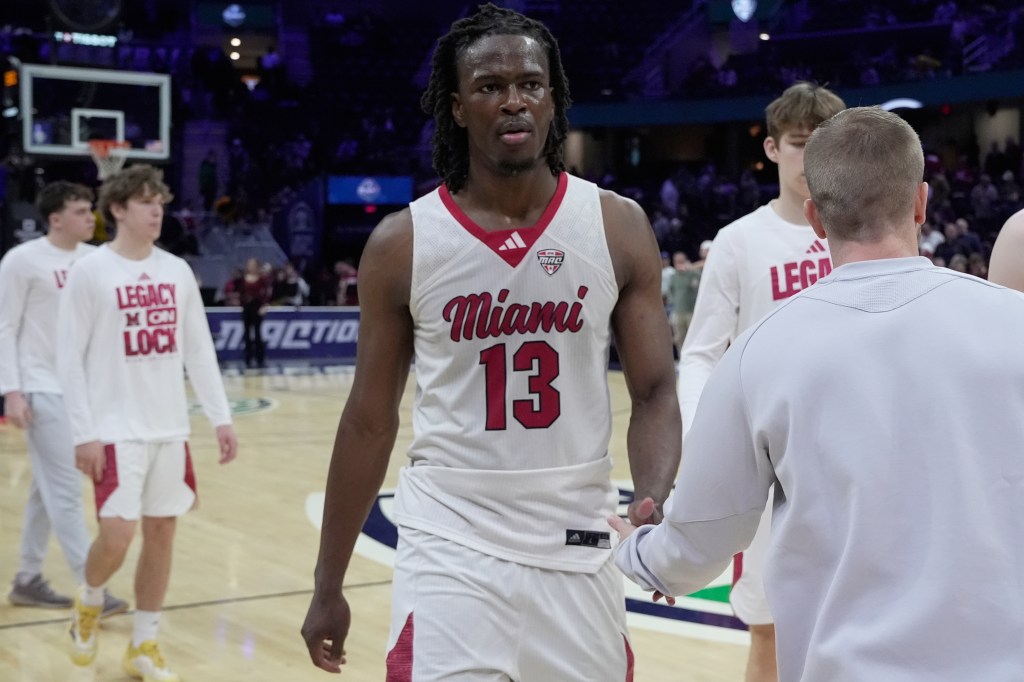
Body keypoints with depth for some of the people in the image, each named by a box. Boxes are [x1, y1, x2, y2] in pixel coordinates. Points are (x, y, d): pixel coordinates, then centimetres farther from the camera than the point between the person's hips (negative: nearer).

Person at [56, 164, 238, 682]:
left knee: (161, 532, 6)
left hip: (170, 429, 5)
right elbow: (70, 358, -7)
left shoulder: (177, 271, 8)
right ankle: (88, 605, 20)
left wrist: (220, 417, 6)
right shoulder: (89, 272, -7)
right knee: (117, 534, -12)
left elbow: (199, 350, 12)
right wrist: (84, 433, -13)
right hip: (117, 430, -5)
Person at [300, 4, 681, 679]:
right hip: (452, 548, -1)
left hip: (578, 547, 2)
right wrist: (328, 586, 5)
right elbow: (370, 422, 3)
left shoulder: (618, 227, -2)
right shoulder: (402, 243, -4)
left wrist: (655, 500, -21)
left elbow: (654, 392, -1)